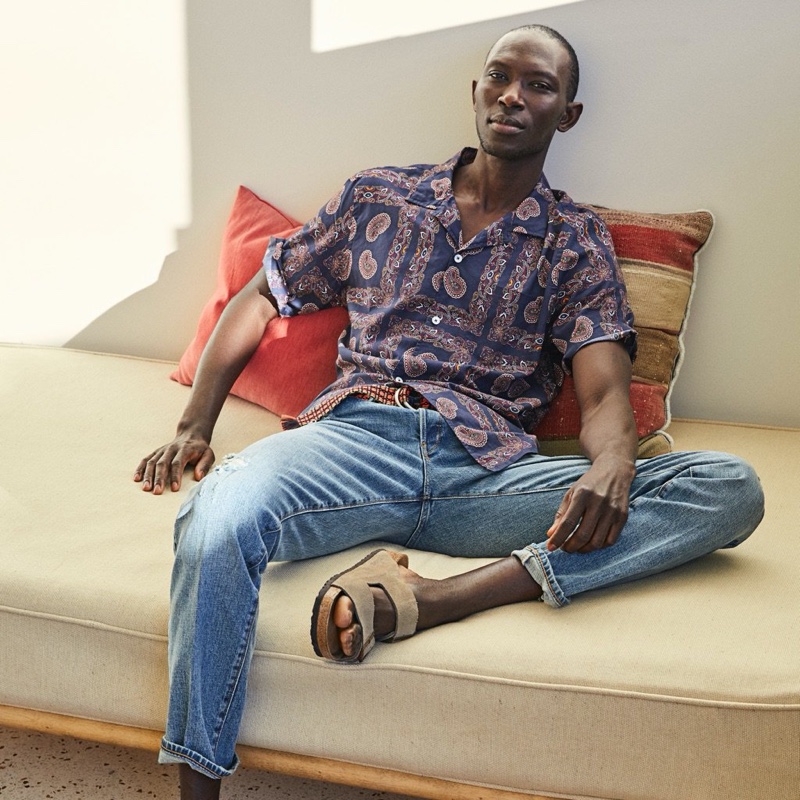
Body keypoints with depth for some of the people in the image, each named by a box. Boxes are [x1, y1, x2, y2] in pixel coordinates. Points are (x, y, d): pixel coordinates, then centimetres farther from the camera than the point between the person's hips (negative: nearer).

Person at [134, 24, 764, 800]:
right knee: (216, 517, -35)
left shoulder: (577, 243, 16)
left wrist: (611, 467, -23)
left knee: (730, 488, -23)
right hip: (358, 437, 0)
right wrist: (194, 425, 7)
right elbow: (260, 298, 23)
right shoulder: (378, 197, 20)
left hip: (489, 468, 1)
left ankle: (434, 599, -36)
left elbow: (604, 392, 3)